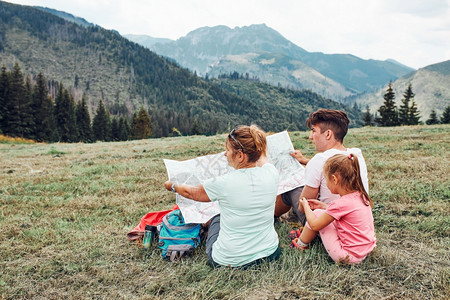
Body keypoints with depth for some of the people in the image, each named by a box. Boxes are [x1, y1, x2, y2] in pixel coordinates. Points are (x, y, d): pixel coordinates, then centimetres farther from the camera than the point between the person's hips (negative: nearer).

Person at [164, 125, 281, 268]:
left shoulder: (224, 183, -23)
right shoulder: (271, 174, -13)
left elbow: (191, 192, -1)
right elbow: (261, 157, 15)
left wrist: (172, 186, 21)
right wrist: (255, 142, 36)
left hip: (228, 261, -3)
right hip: (270, 254, 4)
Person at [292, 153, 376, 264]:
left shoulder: (341, 204, -25)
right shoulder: (360, 195, -2)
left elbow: (315, 225, -13)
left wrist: (305, 205, 4)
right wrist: (323, 206, 18)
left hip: (348, 257, -9)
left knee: (317, 213, -1)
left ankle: (301, 245, 18)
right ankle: (305, 234, 33)